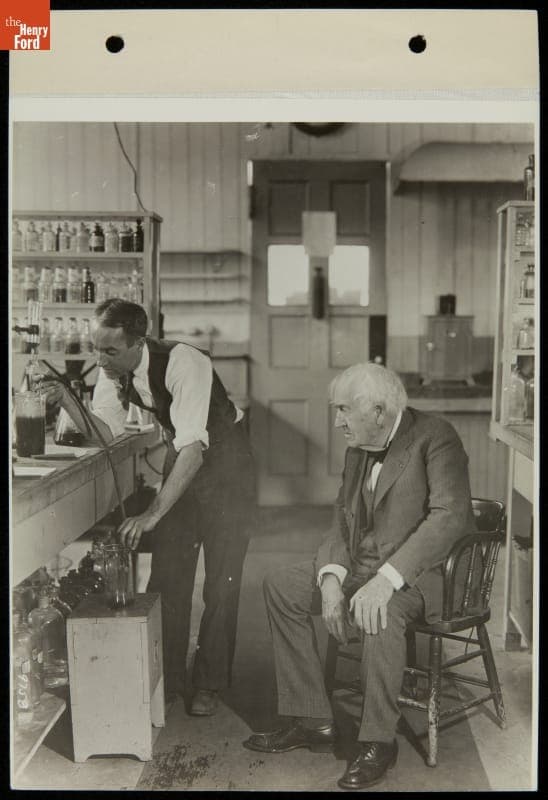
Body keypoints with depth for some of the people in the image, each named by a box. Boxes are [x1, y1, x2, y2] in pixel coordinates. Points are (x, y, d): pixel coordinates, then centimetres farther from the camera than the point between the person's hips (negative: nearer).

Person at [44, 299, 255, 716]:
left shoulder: (183, 362, -33)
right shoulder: (114, 369, -11)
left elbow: (194, 448, -39)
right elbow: (106, 433, -10)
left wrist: (152, 513, -45)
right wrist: (66, 399, -26)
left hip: (224, 459, -6)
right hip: (180, 460, 6)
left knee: (221, 578, 0)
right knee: (167, 570, 6)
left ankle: (211, 683, 16)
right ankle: (168, 678, 21)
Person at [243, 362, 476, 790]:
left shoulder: (436, 437, -15)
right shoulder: (358, 450, 10)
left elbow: (449, 516, -27)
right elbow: (344, 522, 8)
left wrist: (386, 579, -34)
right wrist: (331, 579, -11)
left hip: (425, 571, -8)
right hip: (363, 565, 8)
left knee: (381, 611, -37)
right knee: (281, 585, 0)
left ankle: (379, 741, -15)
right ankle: (312, 721, 5)